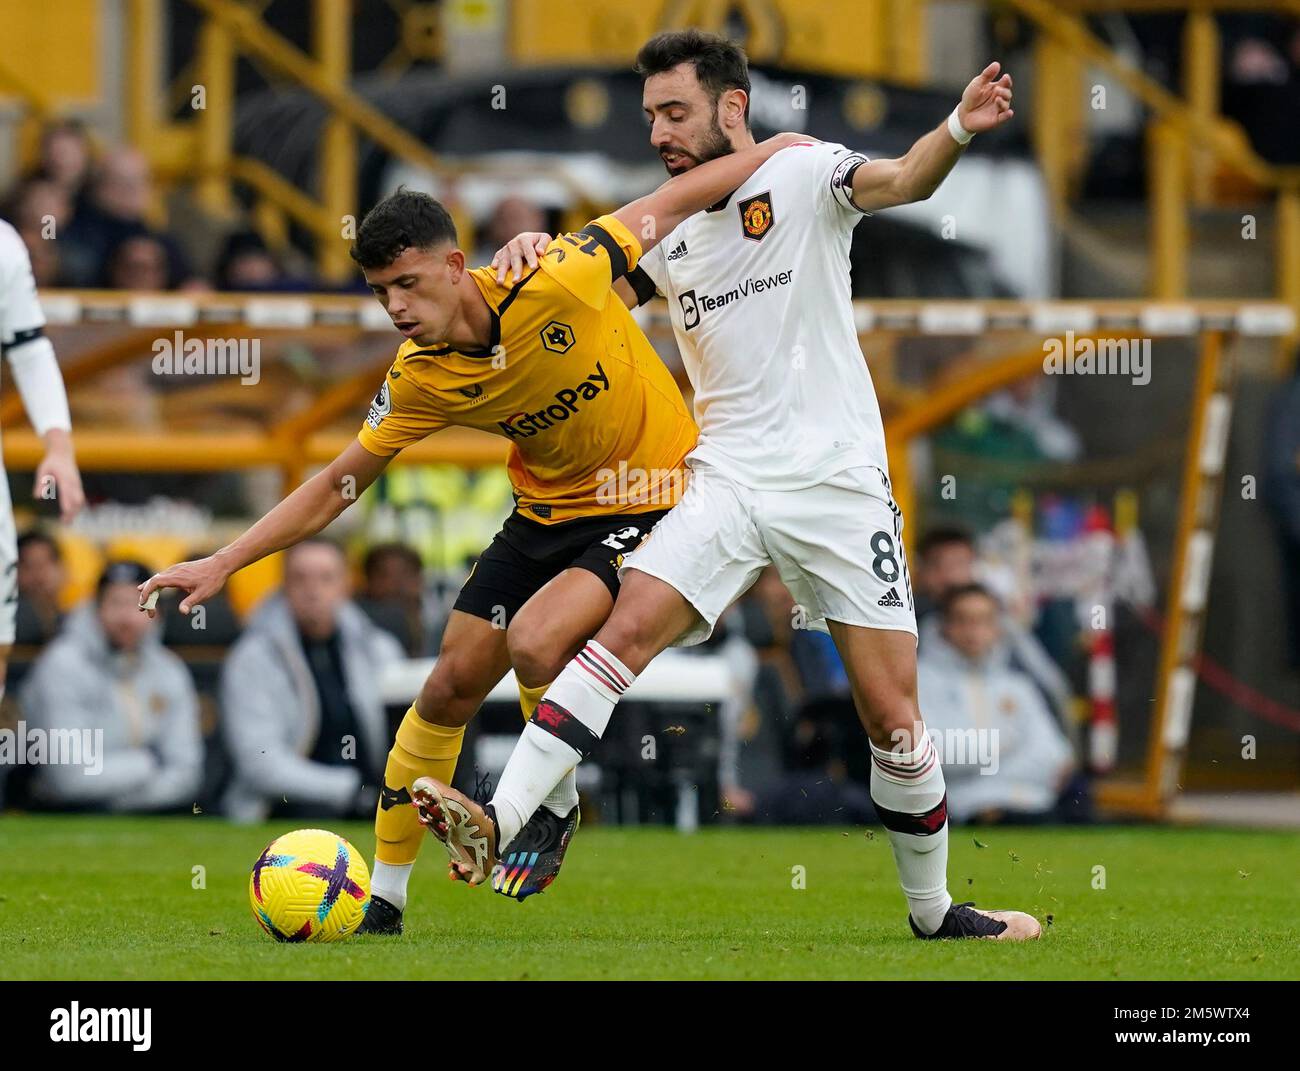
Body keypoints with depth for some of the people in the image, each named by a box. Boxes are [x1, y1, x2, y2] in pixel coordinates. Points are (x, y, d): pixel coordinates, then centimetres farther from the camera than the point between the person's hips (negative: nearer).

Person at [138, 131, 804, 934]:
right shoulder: (419, 379, -12)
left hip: (652, 503, -5)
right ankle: (383, 901, 18)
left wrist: (771, 155, -10)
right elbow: (337, 487, -1)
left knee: (534, 641, -27)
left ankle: (557, 805, 3)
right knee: (451, 686, 2)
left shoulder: (554, 285, -27)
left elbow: (663, 208, -13)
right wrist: (223, 564, -7)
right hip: (548, 511, 5)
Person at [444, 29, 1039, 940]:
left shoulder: (803, 176, -3)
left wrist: (959, 130, -43)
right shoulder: (670, 232, 13)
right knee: (627, 629, -18)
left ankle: (934, 910, 15)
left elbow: (901, 181, -21)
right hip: (726, 481, 4)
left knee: (892, 717, -3)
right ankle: (499, 828, -26)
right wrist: (537, 254, 0)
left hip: (838, 482, -4)